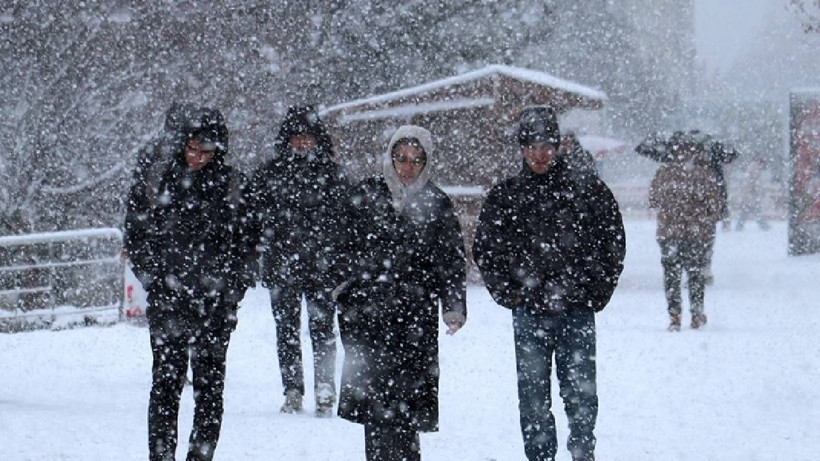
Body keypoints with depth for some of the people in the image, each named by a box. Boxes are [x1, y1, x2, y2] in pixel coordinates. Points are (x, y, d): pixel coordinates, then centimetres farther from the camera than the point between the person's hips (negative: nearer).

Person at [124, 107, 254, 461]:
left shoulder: (235, 188, 3)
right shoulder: (156, 181, 5)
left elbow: (245, 245, 5)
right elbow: (135, 235, 9)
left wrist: (231, 291, -5)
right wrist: (153, 278, -2)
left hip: (215, 302, 0)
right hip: (167, 300, 0)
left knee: (210, 383, 2)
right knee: (166, 379, -2)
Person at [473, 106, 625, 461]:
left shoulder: (587, 190, 3)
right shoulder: (504, 196, 6)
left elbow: (613, 242, 10)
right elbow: (484, 248, 13)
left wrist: (597, 290, 3)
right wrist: (505, 291, 2)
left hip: (577, 310, -1)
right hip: (528, 311, 1)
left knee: (580, 391, -1)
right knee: (533, 395, 3)